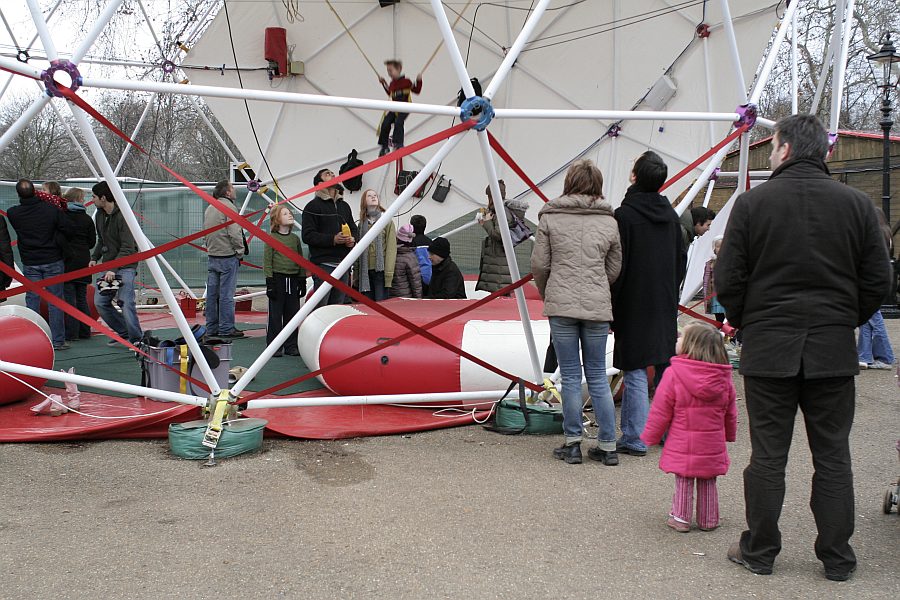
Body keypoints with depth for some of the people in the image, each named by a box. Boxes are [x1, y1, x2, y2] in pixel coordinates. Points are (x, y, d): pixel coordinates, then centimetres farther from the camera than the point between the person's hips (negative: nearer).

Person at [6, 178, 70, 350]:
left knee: (32, 300, 9)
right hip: (52, 261, -1)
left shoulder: (12, 213, -7)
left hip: (29, 263, 1)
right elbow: (65, 230, -5)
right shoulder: (51, 209, -11)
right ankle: (57, 340, 5)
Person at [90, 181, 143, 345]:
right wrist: (94, 258, 6)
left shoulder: (122, 216, -18)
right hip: (108, 265, 9)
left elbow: (128, 247, -22)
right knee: (100, 302, 3)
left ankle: (136, 340, -6)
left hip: (125, 266, -8)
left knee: (126, 302, -16)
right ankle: (124, 332, 16)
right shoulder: (100, 215, 9)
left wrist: (114, 269, -27)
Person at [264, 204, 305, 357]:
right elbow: (267, 261, -5)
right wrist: (269, 282, -10)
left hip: (293, 280, 4)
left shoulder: (295, 238, 11)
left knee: (292, 313, 7)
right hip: (278, 278, -4)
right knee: (275, 314, -1)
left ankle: (291, 346, 15)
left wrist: (302, 281, 11)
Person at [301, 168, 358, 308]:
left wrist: (353, 239, 3)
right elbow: (307, 235, -8)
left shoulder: (345, 206, 21)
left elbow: (354, 228, 27)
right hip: (323, 264, -6)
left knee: (338, 306, 9)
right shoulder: (313, 206, -1)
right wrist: (332, 239, -18)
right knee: (320, 306, -10)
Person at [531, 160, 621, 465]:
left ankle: (572, 444, 10)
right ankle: (608, 446, 13)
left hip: (561, 304, -2)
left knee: (571, 377, 6)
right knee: (598, 376, 10)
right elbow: (615, 268, 9)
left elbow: (539, 263, 0)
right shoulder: (609, 221, 5)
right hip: (598, 306, 2)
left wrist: (547, 294, 17)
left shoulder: (550, 217, -1)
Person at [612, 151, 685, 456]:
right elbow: (681, 260, 15)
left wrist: (611, 307, -6)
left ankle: (635, 439, 3)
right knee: (667, 368, 13)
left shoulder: (625, 215, -14)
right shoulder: (671, 214, 7)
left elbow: (617, 267, -14)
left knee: (635, 372, -1)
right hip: (666, 305, 6)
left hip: (634, 305, -6)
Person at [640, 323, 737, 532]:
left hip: (682, 444, -3)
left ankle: (681, 518, 17)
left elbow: (660, 411, -10)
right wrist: (729, 435, 26)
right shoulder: (723, 378, -2)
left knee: (683, 483, 11)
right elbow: (730, 413, 10)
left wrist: (650, 436, 2)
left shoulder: (673, 374, -16)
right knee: (707, 484, 16)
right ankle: (708, 520, 26)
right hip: (712, 446, 3)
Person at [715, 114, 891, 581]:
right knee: (832, 457, 11)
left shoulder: (752, 202, -7)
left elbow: (728, 280, -5)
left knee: (767, 456, 7)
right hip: (834, 351, 2)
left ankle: (759, 551, 18)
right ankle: (837, 558, 19)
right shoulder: (856, 204, 0)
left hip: (768, 349, -2)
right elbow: (878, 281, 3)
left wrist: (745, 323, 12)